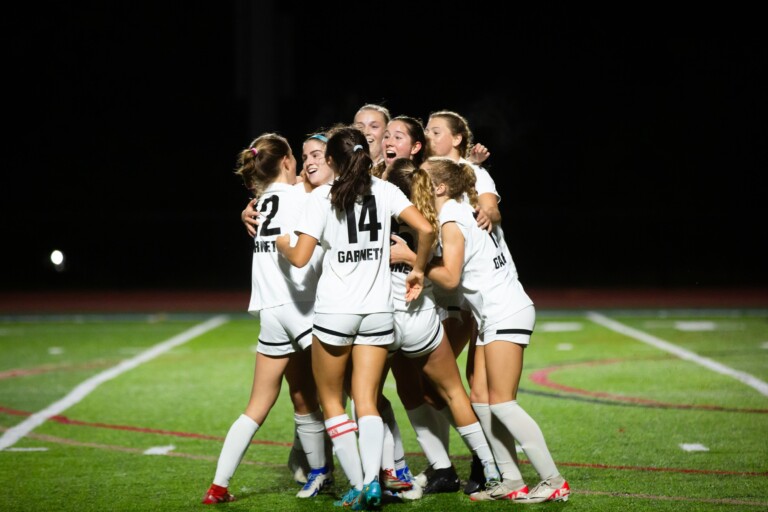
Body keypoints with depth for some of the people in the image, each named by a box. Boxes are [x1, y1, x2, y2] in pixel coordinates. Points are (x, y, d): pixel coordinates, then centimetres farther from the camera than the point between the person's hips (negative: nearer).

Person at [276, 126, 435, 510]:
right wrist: (417, 270, 7)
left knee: (331, 402, 11)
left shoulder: (322, 196, -4)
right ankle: (372, 479, -17)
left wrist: (283, 245, 12)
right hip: (378, 310, 3)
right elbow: (425, 229, -8)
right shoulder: (384, 191, 3)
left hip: (334, 310, -3)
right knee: (367, 404, 5)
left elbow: (300, 258, -10)